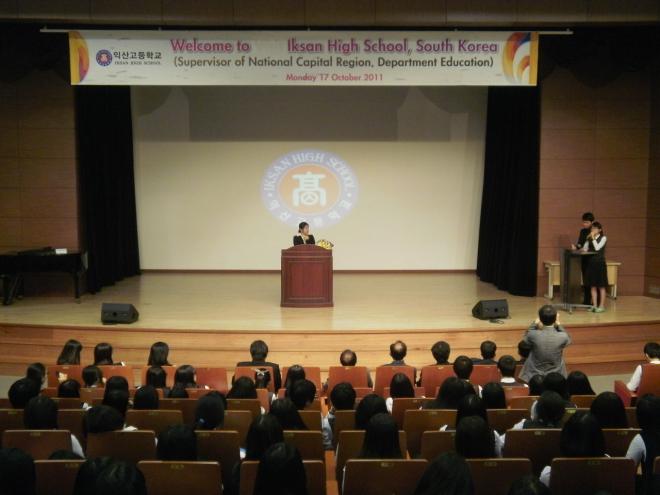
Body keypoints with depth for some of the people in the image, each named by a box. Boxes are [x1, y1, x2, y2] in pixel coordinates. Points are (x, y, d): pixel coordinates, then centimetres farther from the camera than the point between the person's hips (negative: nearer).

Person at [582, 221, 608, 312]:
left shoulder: (603, 238, -4)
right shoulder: (590, 239, 10)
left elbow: (597, 248, -16)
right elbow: (584, 249, 6)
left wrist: (593, 238, -14)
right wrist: (588, 239, -3)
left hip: (600, 263, -5)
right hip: (591, 263, 5)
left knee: (601, 286, 1)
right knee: (593, 285, 6)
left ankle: (601, 306, 6)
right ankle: (594, 305, 11)